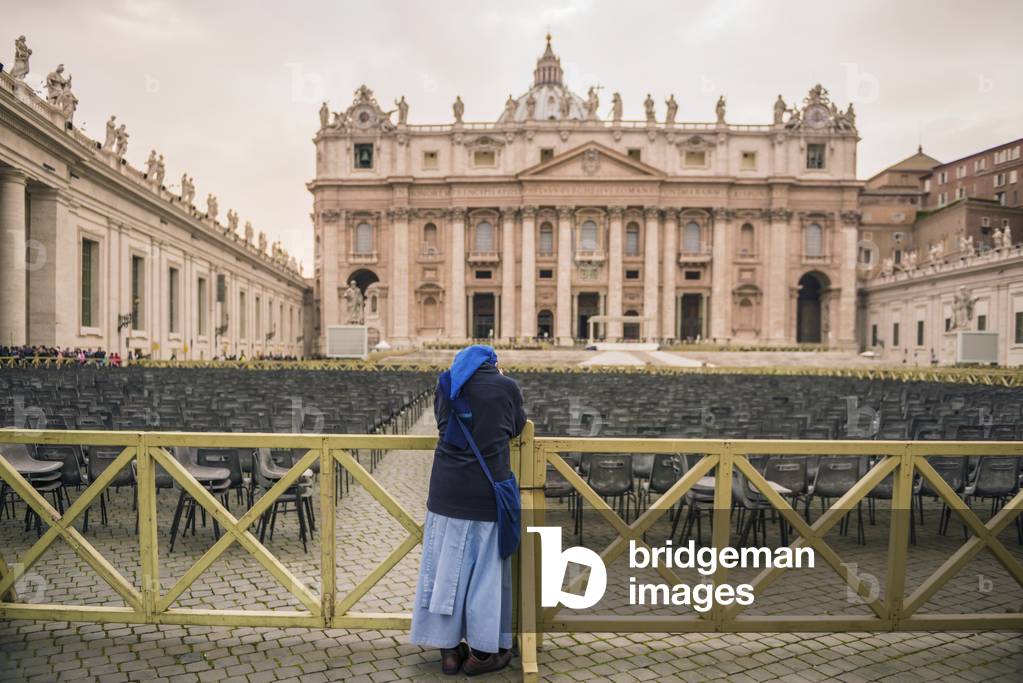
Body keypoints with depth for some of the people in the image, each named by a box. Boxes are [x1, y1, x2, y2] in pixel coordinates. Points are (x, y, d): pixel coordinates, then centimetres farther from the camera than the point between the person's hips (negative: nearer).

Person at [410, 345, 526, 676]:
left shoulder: (445, 385, 5)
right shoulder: (507, 386, -2)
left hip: (448, 491, 3)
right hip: (488, 493, -2)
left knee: (447, 567, 11)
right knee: (486, 570, 9)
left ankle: (449, 649, 21)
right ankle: (481, 652, 19)